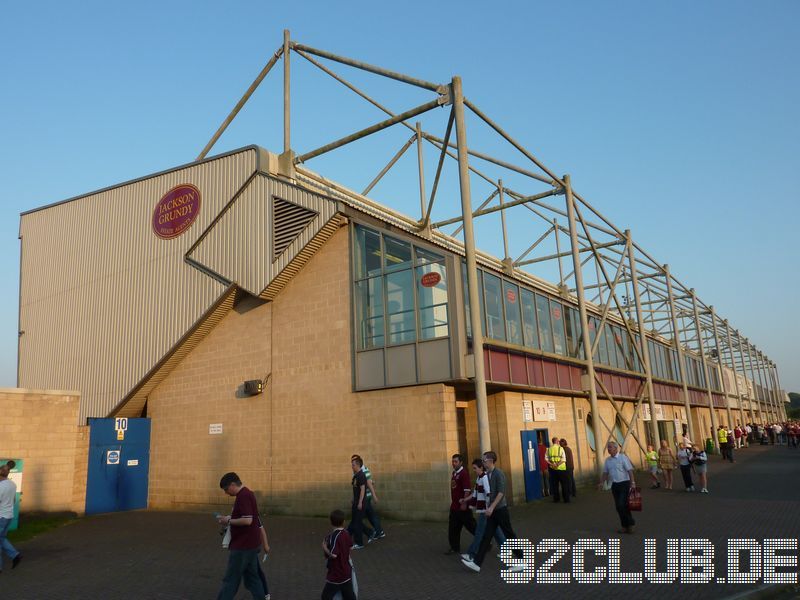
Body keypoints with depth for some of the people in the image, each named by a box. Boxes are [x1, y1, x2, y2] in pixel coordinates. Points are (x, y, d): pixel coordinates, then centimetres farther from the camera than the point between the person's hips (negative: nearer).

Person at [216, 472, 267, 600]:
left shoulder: (243, 496, -19)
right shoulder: (247, 494, 14)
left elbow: (247, 520, -27)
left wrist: (229, 521, -16)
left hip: (243, 546, -10)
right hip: (250, 544, 10)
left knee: (231, 580, 0)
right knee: (252, 578, 13)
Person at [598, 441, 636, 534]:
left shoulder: (623, 457, -9)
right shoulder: (607, 460, 9)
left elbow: (630, 470, -13)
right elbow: (605, 473, 16)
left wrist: (633, 482, -20)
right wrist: (602, 482, 8)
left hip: (624, 484, -6)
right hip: (614, 485, 6)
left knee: (623, 505, -12)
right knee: (618, 506, 6)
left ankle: (630, 525, 3)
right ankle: (625, 526, 16)